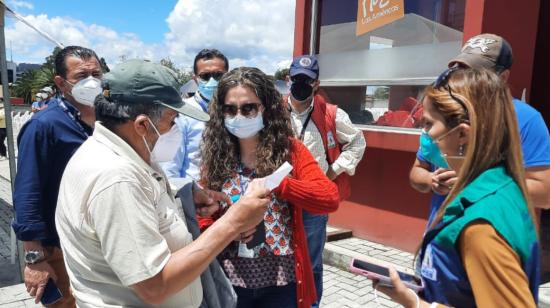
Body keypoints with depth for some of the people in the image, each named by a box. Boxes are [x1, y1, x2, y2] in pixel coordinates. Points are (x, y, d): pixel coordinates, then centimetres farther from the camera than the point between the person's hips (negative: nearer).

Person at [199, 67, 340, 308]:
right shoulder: (216, 154, 0)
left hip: (281, 280, -1)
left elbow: (330, 199, -18)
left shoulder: (289, 149, -6)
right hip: (230, 279, 2)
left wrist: (277, 184, -31)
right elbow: (206, 216, 3)